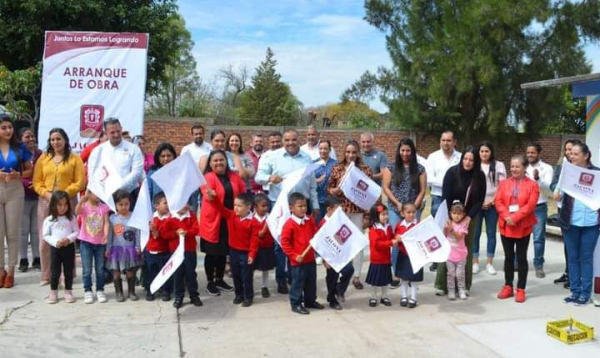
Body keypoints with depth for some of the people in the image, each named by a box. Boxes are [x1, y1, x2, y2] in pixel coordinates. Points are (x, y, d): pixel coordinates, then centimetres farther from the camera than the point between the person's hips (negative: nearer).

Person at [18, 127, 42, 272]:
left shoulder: (40, 154, 4)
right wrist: (29, 183, -20)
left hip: (38, 196, 2)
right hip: (23, 197, -2)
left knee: (36, 229, 8)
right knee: (23, 230, 3)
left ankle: (37, 259, 15)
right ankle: (23, 260, 11)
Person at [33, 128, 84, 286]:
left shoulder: (74, 159, 5)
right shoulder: (43, 158, 14)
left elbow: (79, 182, -2)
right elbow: (37, 182, 11)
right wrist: (46, 194, -7)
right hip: (45, 202, 3)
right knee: (45, 239, 1)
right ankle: (46, 275, 11)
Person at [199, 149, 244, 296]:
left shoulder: (234, 176, 6)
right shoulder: (208, 177, -10)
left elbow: (243, 193, 13)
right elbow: (207, 194, -27)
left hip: (229, 220, 5)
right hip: (212, 220, -5)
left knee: (223, 251, 14)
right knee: (211, 252, 4)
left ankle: (219, 279, 29)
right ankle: (210, 282, 18)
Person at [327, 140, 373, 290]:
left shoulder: (365, 169, 1)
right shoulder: (337, 169, 2)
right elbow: (329, 189, 6)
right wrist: (337, 190, -15)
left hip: (358, 210, 0)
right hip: (340, 209, 0)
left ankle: (357, 276, 15)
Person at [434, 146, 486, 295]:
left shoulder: (480, 176, -6)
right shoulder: (452, 172, -13)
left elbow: (480, 200, -5)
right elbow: (446, 197, -14)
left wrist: (469, 217, -15)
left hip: (469, 217, 2)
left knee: (467, 250, 3)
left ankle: (464, 286, 12)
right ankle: (442, 285, 1)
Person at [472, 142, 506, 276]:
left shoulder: (499, 165, 3)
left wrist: (492, 201, -8)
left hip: (492, 205, 0)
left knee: (491, 233, 6)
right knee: (475, 233, 1)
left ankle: (489, 263, 14)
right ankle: (475, 262, 10)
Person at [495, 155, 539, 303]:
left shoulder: (532, 185, -2)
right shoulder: (504, 183, 8)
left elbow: (530, 205, -13)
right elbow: (498, 202, -1)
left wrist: (515, 217, -21)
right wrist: (506, 216, -16)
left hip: (523, 227, -3)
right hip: (505, 226, 3)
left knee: (521, 257, 5)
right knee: (508, 257, 10)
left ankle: (521, 289, 12)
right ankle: (508, 286, 20)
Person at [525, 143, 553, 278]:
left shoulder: (547, 168, -2)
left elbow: (549, 188, -13)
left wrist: (538, 179, -28)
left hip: (539, 207, -3)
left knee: (539, 238, 1)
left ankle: (539, 266, 10)